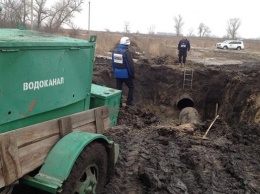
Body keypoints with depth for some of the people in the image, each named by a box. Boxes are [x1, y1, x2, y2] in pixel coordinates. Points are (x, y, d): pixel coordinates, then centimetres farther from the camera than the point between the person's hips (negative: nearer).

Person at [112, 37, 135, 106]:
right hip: (125, 74, -6)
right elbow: (130, 65, -18)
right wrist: (132, 75, -7)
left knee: (118, 88, 15)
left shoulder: (115, 51, 2)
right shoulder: (126, 52, -19)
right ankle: (129, 102, 11)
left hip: (117, 74, 6)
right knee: (131, 87, 13)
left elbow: (113, 63, 10)